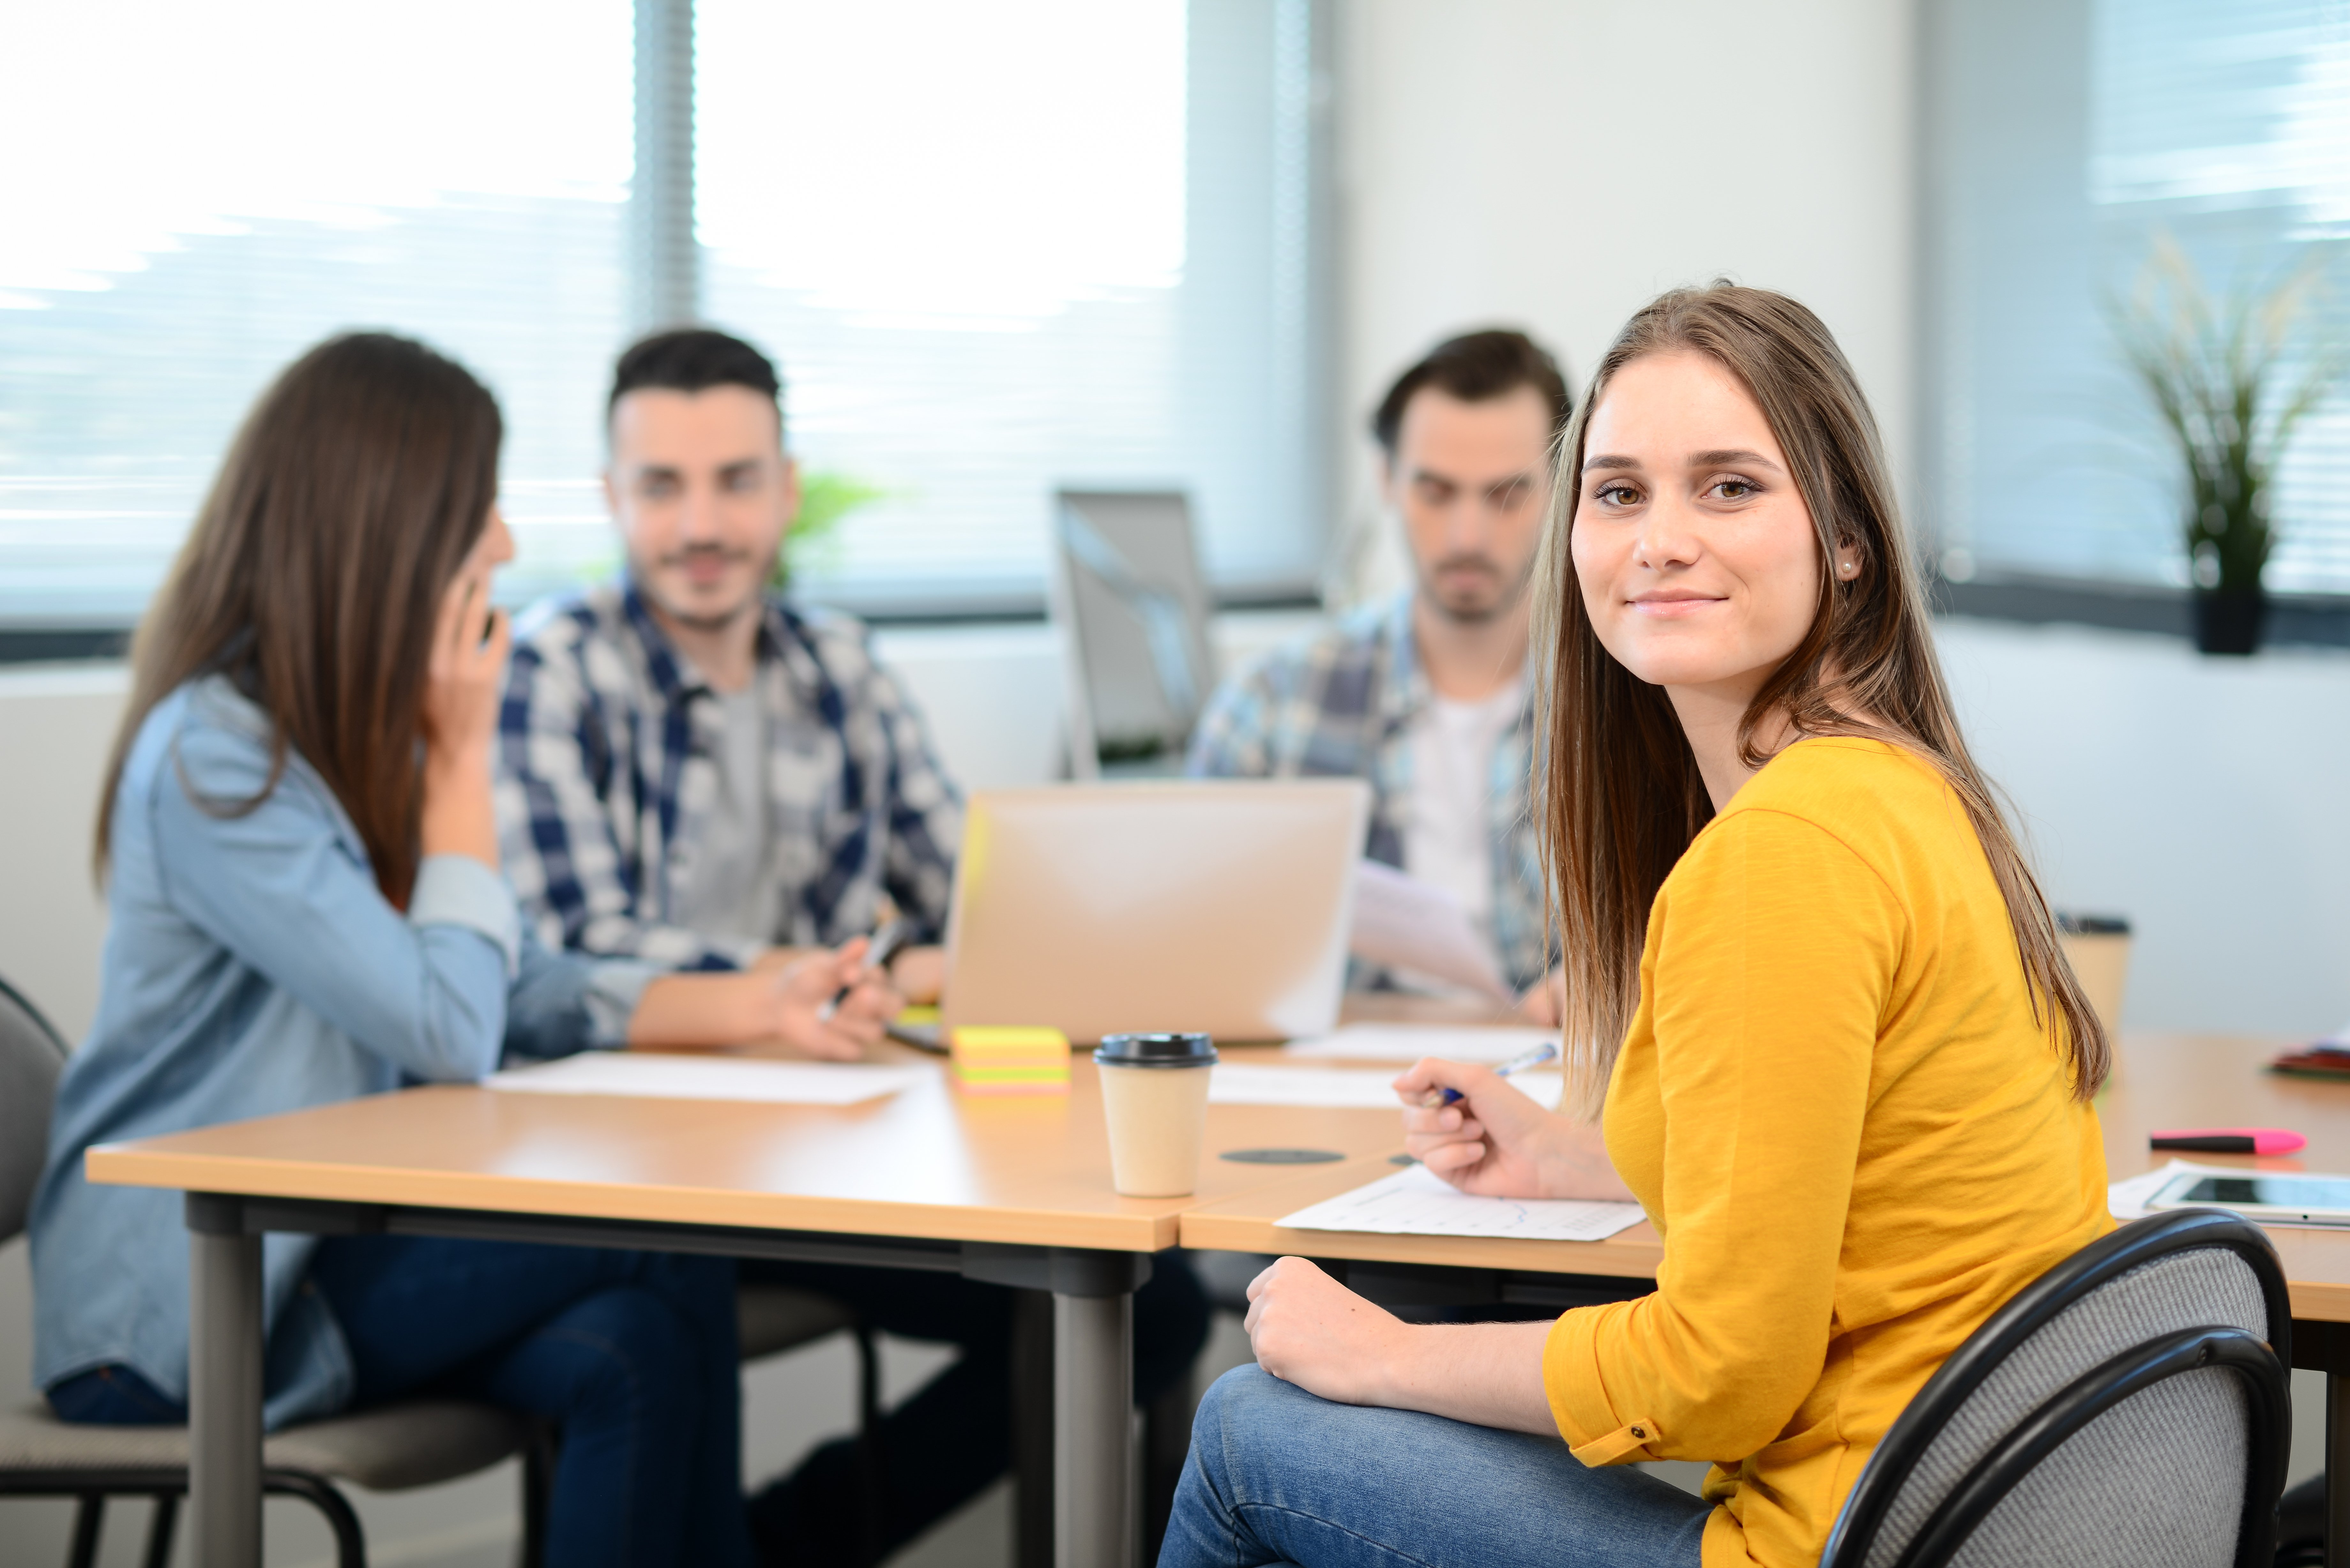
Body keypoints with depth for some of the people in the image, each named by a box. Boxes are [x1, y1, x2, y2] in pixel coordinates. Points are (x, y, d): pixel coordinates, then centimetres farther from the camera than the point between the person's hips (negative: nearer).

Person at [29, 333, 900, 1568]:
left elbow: (520, 993, 13)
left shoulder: (358, 737, 10)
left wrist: (760, 1007, 1)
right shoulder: (215, 760, -18)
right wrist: (463, 753, -12)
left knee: (634, 1353, -20)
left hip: (322, 1242, 7)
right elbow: (448, 1033, -20)